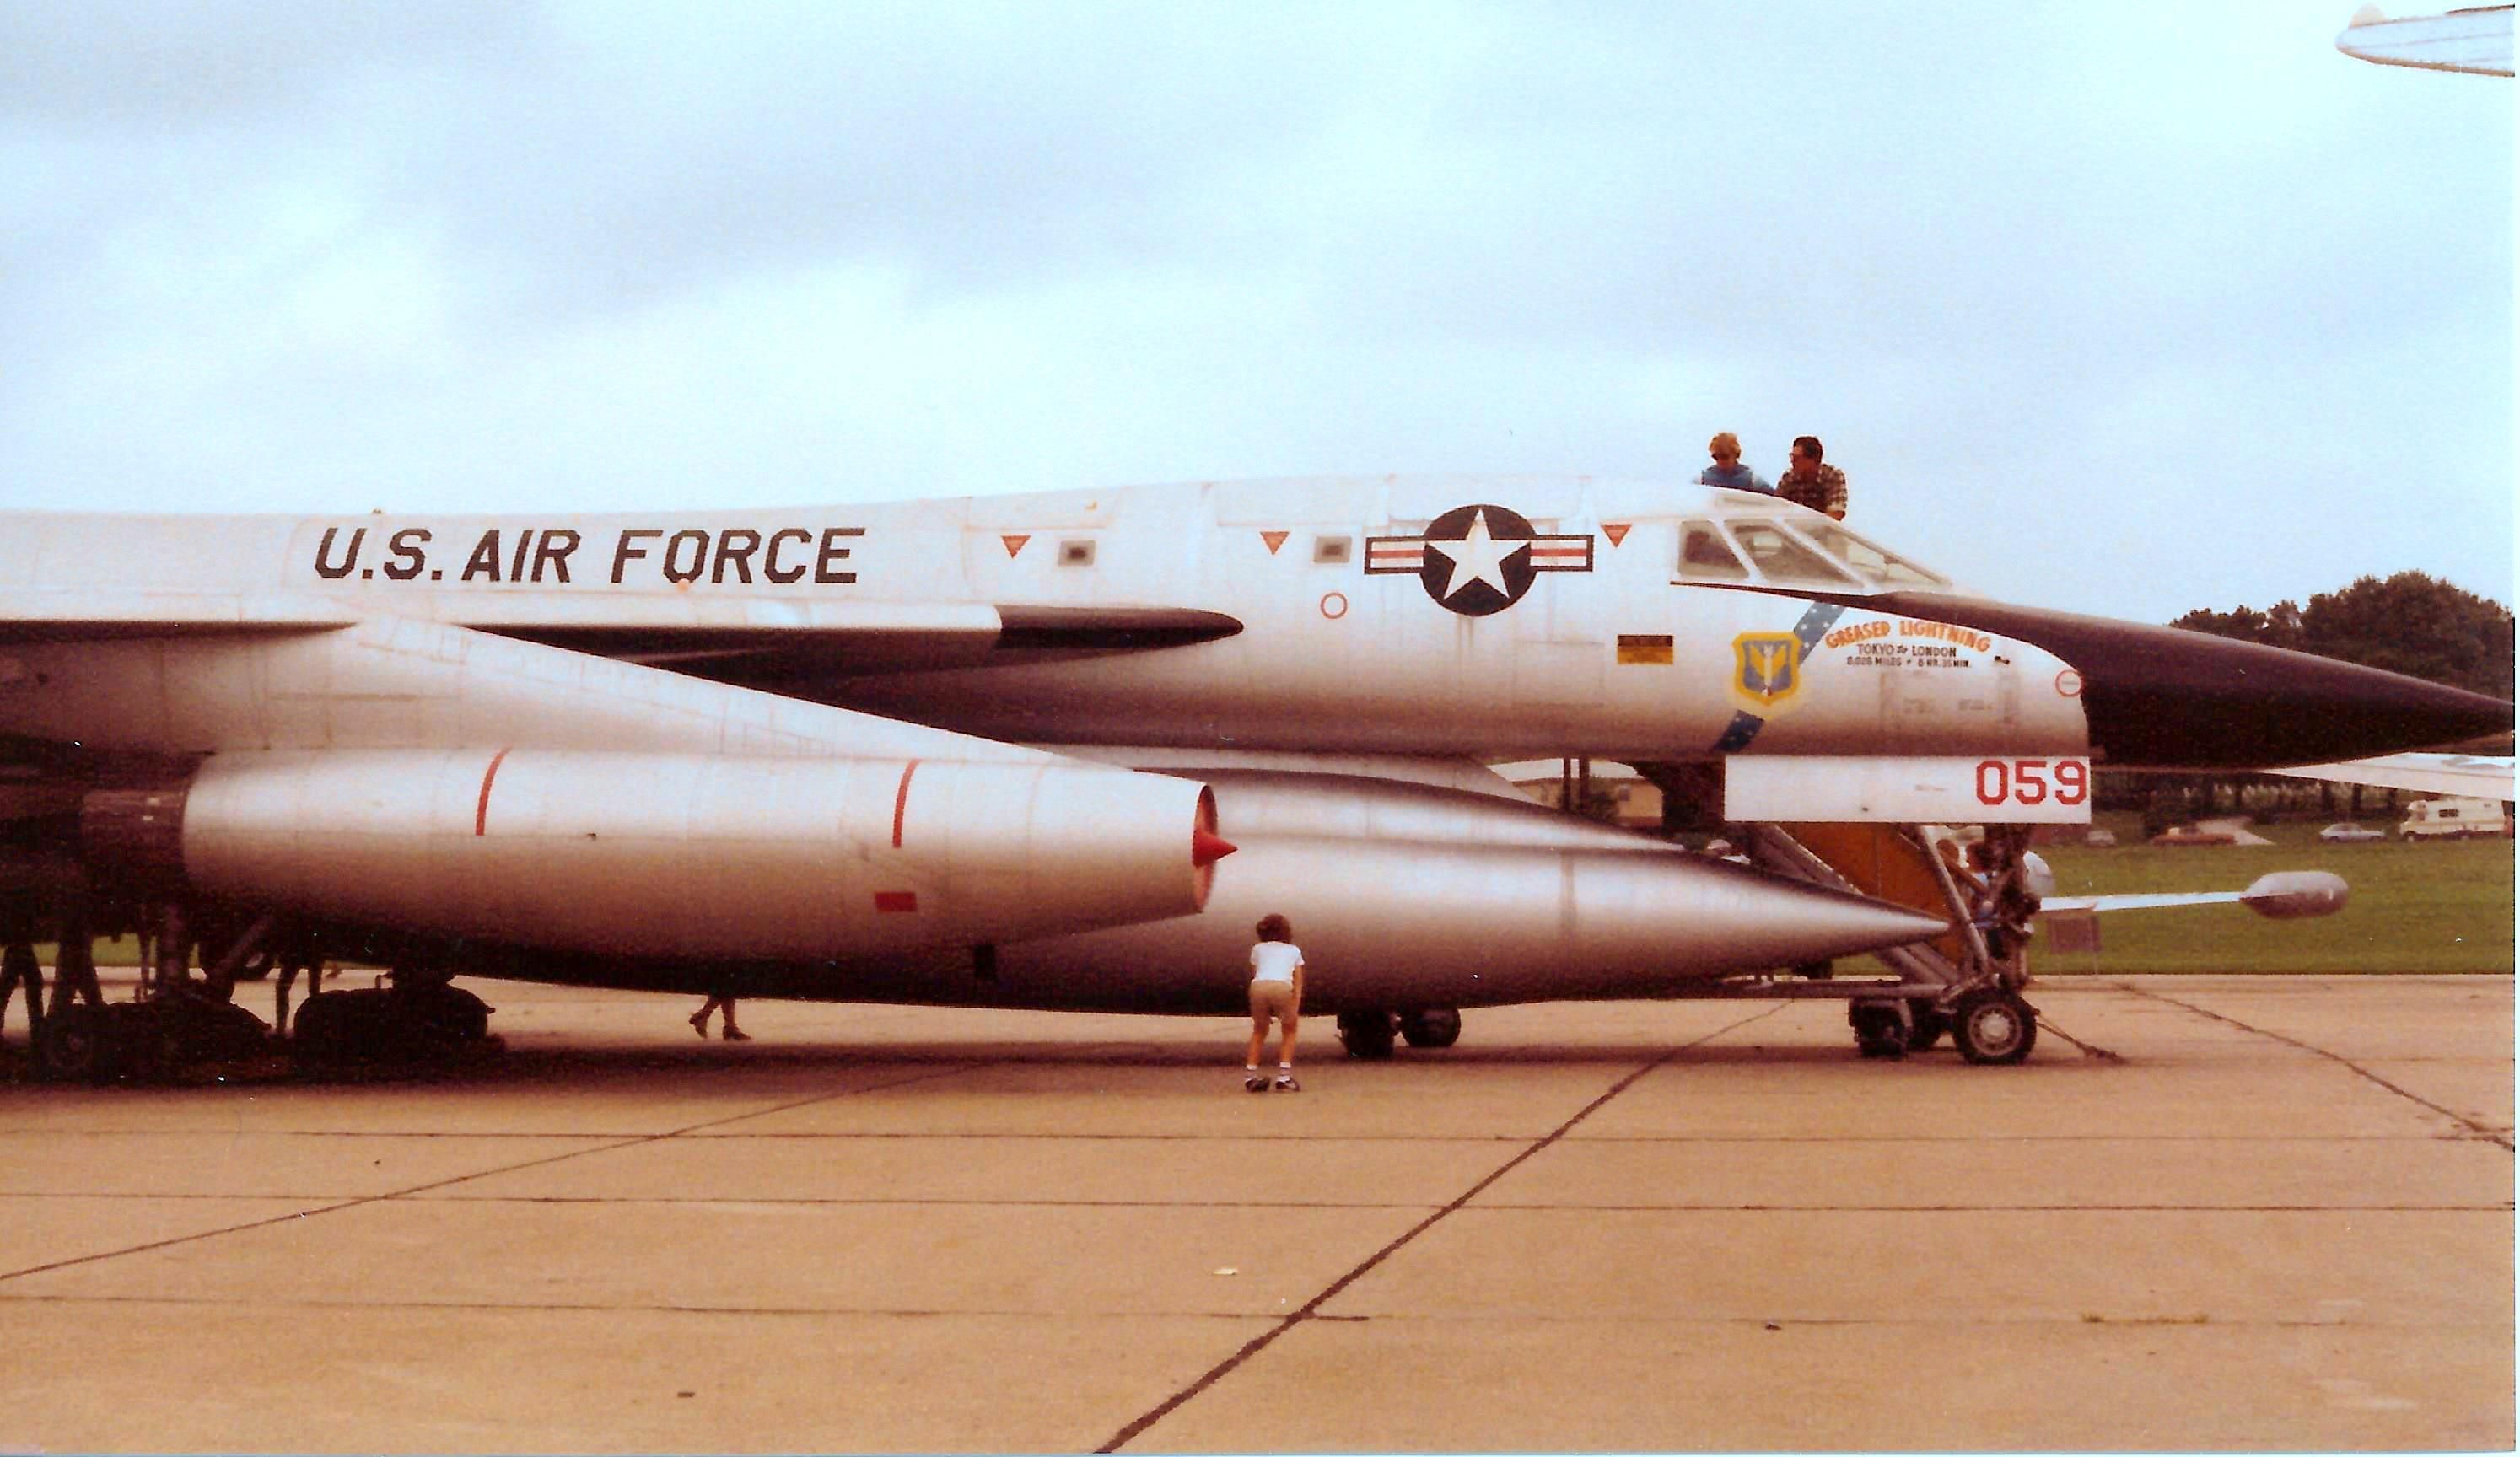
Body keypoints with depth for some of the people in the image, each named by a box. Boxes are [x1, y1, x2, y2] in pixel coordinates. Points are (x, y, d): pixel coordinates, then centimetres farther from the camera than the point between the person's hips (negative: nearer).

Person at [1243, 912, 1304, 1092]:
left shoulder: (1258, 949, 28)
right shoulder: (1294, 951, 27)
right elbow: (1298, 984, 20)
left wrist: (1265, 1010, 26)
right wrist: (1295, 1011, 16)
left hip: (1258, 987, 1)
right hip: (1282, 987, -1)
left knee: (1259, 1031, 24)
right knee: (1289, 1031, 21)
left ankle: (1250, 1076, 17)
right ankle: (1284, 1077, 11)